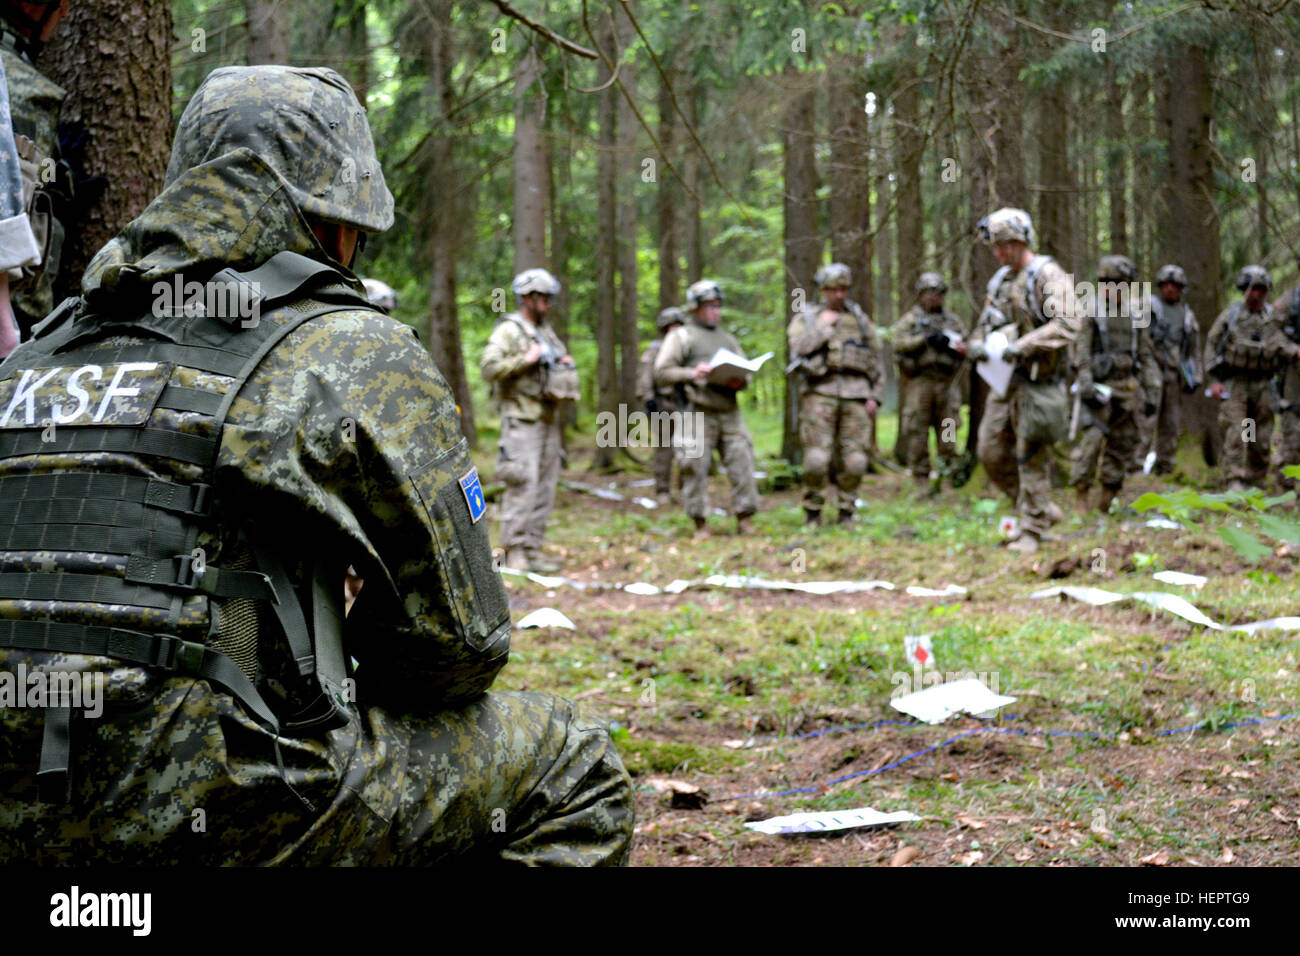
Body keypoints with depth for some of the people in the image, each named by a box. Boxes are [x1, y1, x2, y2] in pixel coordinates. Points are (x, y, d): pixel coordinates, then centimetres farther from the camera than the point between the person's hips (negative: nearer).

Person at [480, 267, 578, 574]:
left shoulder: (547, 332, 19)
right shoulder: (508, 331, -7)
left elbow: (563, 374, 30)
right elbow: (489, 368, -19)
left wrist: (566, 364, 8)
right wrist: (526, 359, -19)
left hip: (549, 419, 8)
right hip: (522, 420, -8)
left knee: (545, 487, 7)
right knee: (523, 486, -12)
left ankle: (532, 548, 12)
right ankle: (515, 552, -8)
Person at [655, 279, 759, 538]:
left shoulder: (727, 338, 22)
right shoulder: (681, 337, 7)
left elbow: (746, 372, 20)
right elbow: (662, 373, -1)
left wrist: (739, 381, -4)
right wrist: (691, 374, -16)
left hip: (730, 413, 4)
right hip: (698, 413, -4)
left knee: (742, 461, -5)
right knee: (695, 466, -7)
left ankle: (744, 520, 0)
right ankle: (701, 524, 0)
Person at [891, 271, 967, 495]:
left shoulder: (952, 320, 17)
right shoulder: (910, 319, 7)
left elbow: (965, 348, 13)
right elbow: (898, 344, -8)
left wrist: (947, 342, -6)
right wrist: (924, 339, -15)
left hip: (946, 382, 3)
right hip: (919, 382, -3)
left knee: (947, 431, 2)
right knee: (917, 432, -3)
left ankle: (949, 474, 7)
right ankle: (921, 480, 1)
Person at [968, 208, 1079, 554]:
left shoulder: (1048, 276, -11)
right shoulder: (1000, 281, 15)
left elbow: (1067, 324, -23)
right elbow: (985, 324, 24)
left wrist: (1023, 345, -28)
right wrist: (977, 345, 1)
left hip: (1037, 381, -8)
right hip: (1005, 380, 8)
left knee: (1031, 458, -4)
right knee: (991, 452, 8)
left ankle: (1032, 530, 6)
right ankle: (1045, 509, 22)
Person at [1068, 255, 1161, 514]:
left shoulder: (1135, 315, 13)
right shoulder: (1091, 312, -2)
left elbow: (1147, 356, 15)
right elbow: (1081, 352, -8)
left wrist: (1151, 393, 8)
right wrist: (1086, 386, -17)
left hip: (1127, 389, 5)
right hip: (1098, 387, -5)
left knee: (1123, 445, 4)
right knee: (1092, 440, -16)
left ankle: (1106, 501, 10)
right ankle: (1080, 495, -9)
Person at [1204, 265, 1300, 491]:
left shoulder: (1273, 319, 8)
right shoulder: (1230, 316, 3)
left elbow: (1281, 345, -5)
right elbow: (1212, 346, 3)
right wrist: (1214, 381, -6)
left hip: (1262, 386, 3)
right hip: (1233, 385, -3)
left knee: (1262, 439, 4)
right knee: (1236, 435, -13)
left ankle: (1256, 484, 14)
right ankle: (1235, 483, -16)